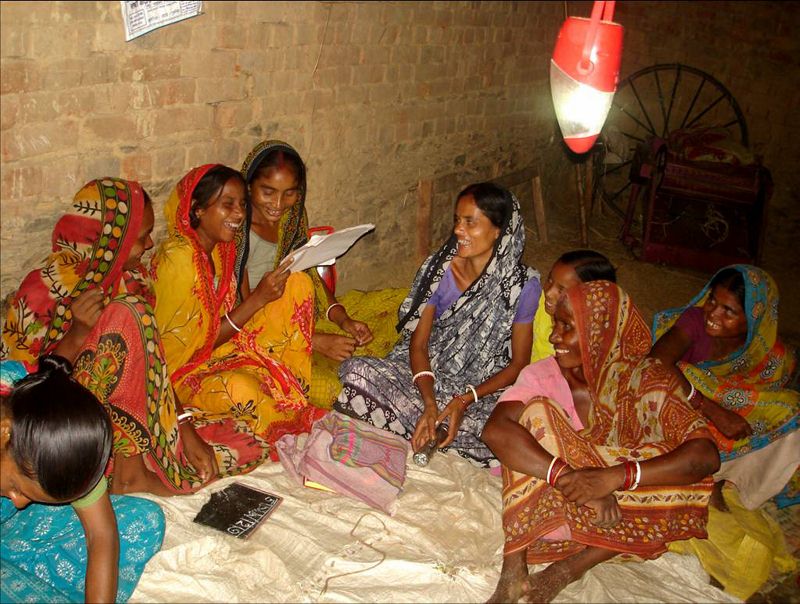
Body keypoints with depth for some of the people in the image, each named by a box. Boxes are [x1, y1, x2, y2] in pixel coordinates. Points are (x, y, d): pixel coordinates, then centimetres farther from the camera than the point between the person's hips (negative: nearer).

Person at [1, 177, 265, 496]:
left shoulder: (128, 278, 1)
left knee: (247, 449, -8)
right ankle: (129, 471, -21)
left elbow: (149, 360, -1)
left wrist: (186, 430, -11)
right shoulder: (41, 293, -16)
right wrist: (77, 335, -29)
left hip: (129, 416, 5)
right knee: (128, 314, -29)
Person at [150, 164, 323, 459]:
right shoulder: (177, 259, -22)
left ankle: (293, 391, -6)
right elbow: (193, 345, -21)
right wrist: (258, 299, -24)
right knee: (242, 389, -42)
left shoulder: (221, 249, 4)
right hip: (186, 370, -8)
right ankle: (298, 418, -8)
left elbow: (228, 316, 9)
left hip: (224, 346, 9)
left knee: (298, 283, -3)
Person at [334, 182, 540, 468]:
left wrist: (465, 400, -19)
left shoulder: (522, 285, -11)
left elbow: (519, 363, -4)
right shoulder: (439, 268, -5)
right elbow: (418, 342, -5)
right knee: (358, 371, -27)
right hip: (428, 373, 1)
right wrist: (429, 403, -22)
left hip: (483, 389, 0)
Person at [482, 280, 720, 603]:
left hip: (625, 509, 0)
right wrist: (568, 477, -37)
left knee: (689, 478, -24)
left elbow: (706, 455, -23)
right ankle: (514, 567, -26)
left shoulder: (645, 380, -10)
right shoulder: (542, 375, -7)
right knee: (537, 409, -21)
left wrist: (615, 477, -35)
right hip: (545, 509, 0)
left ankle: (570, 567, -20)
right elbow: (495, 430, -25)